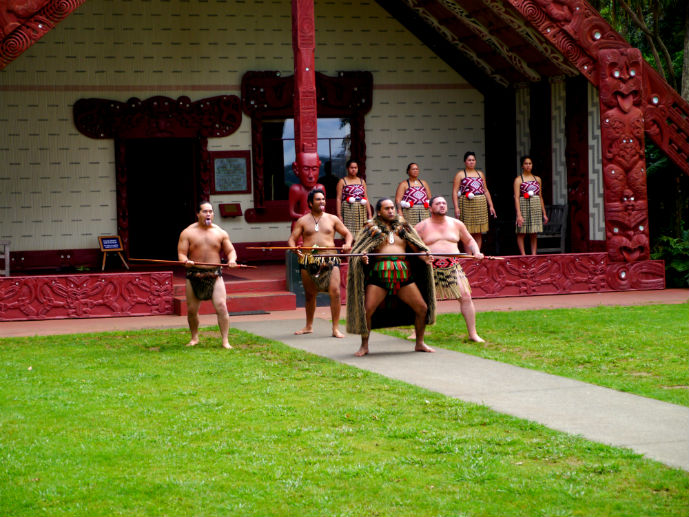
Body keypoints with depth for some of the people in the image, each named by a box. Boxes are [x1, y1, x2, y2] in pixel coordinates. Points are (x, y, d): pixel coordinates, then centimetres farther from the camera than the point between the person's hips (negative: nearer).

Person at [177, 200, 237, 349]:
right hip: (194, 275, 0)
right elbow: (181, 253, -1)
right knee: (191, 309, 4)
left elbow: (230, 250, 11)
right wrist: (185, 261, -23)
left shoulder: (220, 233, 9)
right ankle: (194, 338, 26)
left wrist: (232, 259, -11)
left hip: (215, 275, 0)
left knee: (221, 307, -13)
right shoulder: (187, 233, 4)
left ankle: (225, 340, -7)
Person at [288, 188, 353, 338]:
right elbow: (292, 239, 7)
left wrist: (348, 244, -6)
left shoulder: (332, 219, 11)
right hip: (308, 260, 1)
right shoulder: (302, 221, 9)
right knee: (310, 294, 10)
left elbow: (347, 234, 16)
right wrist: (294, 248, -16)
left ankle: (336, 328, -9)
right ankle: (309, 326, 27)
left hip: (330, 260, -1)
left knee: (335, 292, -14)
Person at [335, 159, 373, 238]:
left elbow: (366, 198, 14)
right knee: (349, 233, -11)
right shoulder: (342, 181, 6)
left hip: (361, 211, 3)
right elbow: (338, 199, 0)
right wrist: (339, 215, -9)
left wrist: (370, 214, 7)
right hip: (348, 211, -3)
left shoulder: (362, 181, 16)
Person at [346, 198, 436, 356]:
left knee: (422, 308, 0)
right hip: (379, 273, -3)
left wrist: (423, 257, -7)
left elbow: (415, 247, 14)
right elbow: (359, 249, 3)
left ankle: (420, 343, 16)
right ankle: (364, 346, 5)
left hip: (403, 274, 3)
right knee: (367, 310, -11)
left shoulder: (403, 227, 19)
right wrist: (363, 257, -20)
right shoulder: (372, 228, 10)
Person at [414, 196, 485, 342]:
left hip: (453, 267, 2)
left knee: (466, 297, -7)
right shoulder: (422, 227, 4)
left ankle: (472, 333, 1)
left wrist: (476, 252, 6)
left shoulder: (456, 224, 13)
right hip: (430, 268, -2)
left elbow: (469, 241, 24)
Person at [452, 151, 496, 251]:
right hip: (466, 205, -4)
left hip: (481, 205, 4)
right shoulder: (460, 174, 4)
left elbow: (486, 191, 20)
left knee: (478, 233, 4)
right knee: (468, 233, -5)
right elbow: (455, 191, -4)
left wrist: (491, 206, 14)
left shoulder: (480, 174, 18)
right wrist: (456, 207, -14)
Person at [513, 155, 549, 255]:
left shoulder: (537, 179, 13)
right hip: (524, 206, -4)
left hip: (536, 208, 4)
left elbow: (540, 197, 17)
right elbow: (516, 197, -8)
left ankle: (533, 254, 7)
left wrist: (544, 213, 14)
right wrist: (519, 214, -18)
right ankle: (523, 255, 0)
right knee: (522, 232, -4)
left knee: (534, 233, 4)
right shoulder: (518, 179, -1)